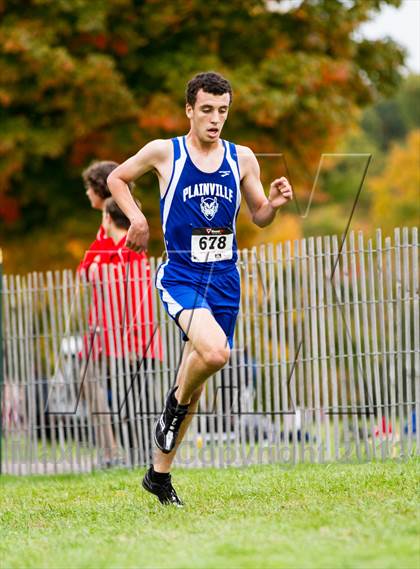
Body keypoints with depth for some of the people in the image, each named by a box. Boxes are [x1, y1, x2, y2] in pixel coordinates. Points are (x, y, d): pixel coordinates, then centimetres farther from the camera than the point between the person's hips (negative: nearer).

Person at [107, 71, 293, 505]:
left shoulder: (242, 159, 5)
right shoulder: (164, 153, -3)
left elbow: (259, 217, 15)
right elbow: (117, 178, 12)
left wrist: (275, 202, -7)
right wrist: (137, 218, -3)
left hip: (224, 281, 4)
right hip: (180, 278, -4)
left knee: (195, 376, 10)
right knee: (214, 352, -30)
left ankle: (160, 473, 24)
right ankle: (175, 406, 1)